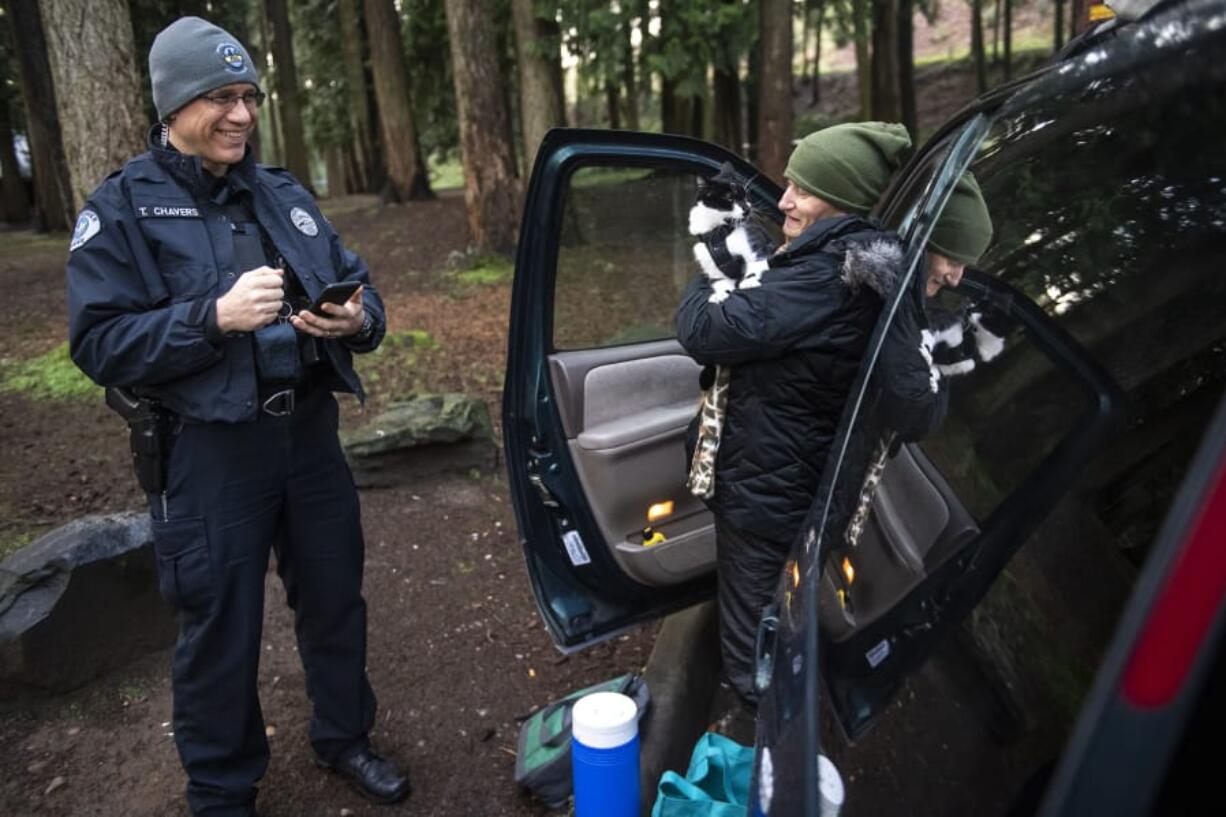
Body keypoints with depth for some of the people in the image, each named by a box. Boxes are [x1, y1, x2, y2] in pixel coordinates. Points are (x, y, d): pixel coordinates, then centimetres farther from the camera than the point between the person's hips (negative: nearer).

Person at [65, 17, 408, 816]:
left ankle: (345, 737, 41)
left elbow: (358, 286, 9)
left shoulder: (283, 194, 8)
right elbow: (100, 344, -11)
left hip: (310, 432, 5)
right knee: (221, 629, 8)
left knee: (335, 598, 17)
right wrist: (215, 317, -24)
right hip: (209, 451, -4)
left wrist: (355, 318, -15)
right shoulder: (122, 210, -5)